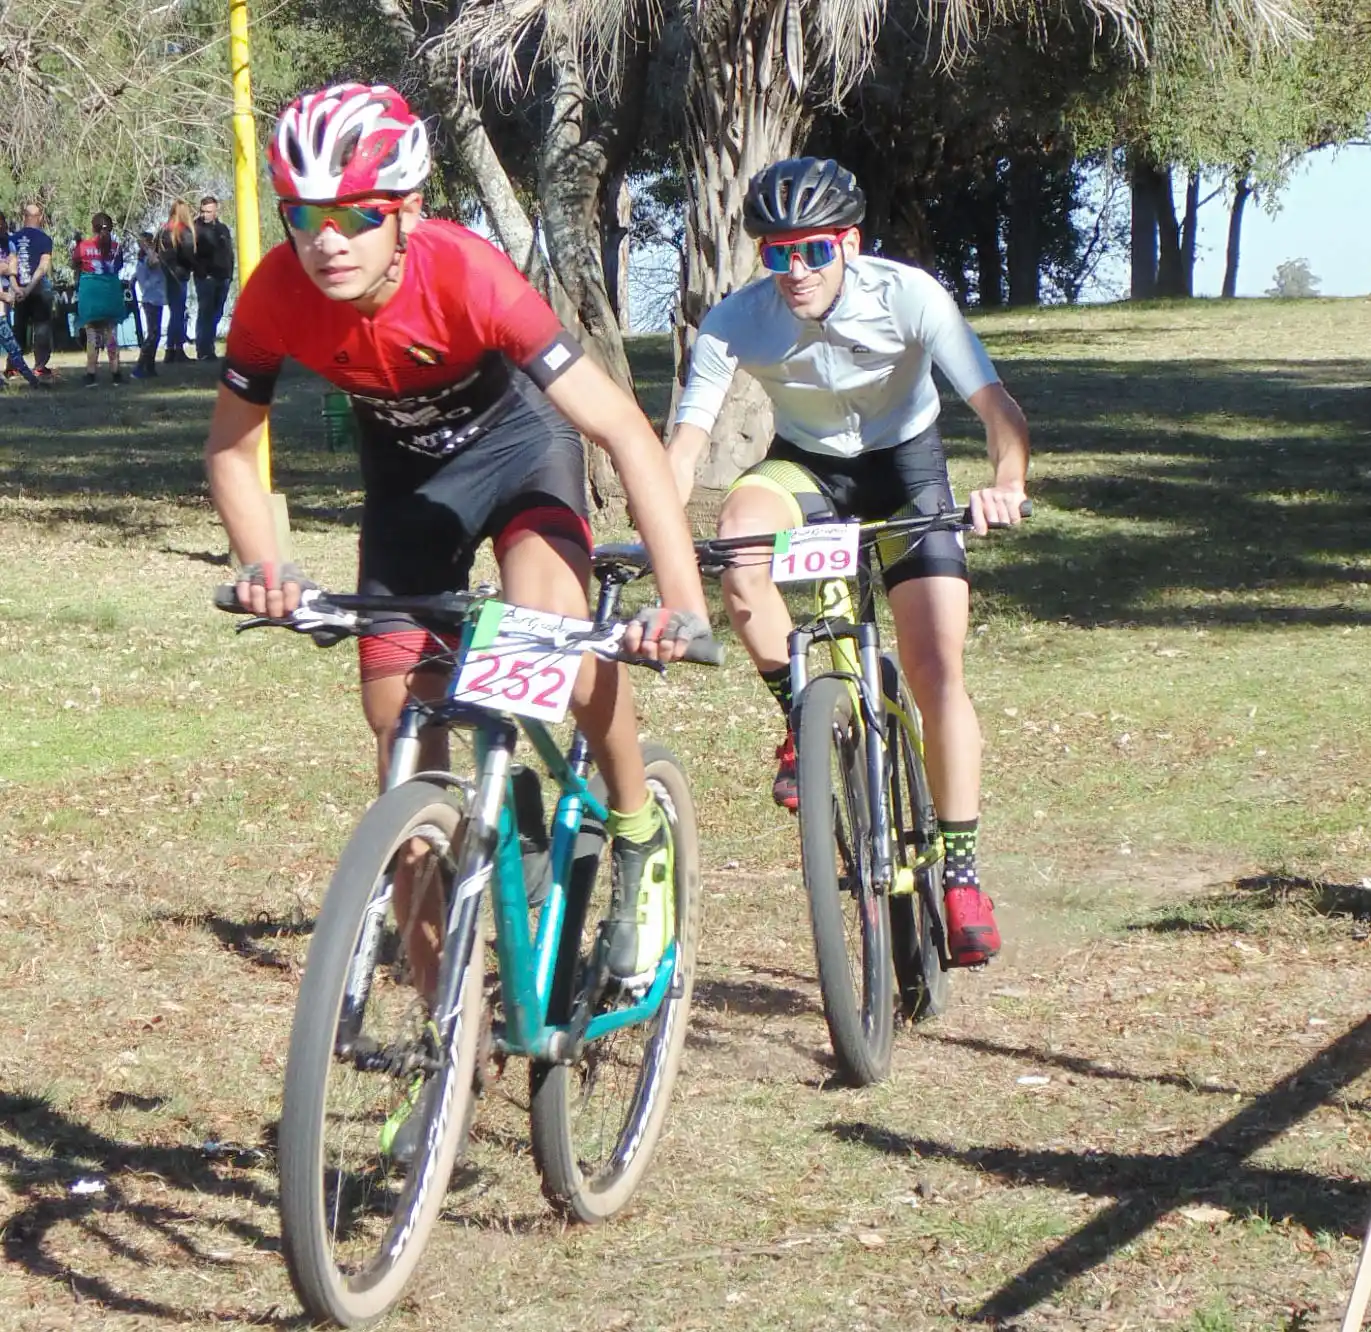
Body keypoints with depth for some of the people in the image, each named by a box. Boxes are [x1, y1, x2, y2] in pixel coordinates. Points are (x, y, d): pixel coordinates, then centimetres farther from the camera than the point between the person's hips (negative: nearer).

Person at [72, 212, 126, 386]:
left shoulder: (83, 246, -6)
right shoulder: (116, 247, -1)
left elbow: (74, 266, 8)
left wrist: (75, 246, 20)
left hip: (90, 294, -2)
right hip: (112, 293, 2)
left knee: (92, 333, 2)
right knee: (112, 333, 9)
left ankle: (91, 375, -3)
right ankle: (115, 374, 9)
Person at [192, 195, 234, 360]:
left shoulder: (223, 229, 15)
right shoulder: (196, 228, -3)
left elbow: (229, 253, 20)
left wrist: (229, 274, 12)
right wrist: (201, 272, -17)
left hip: (222, 278, 6)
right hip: (206, 278, -6)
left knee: (215, 315, 8)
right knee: (205, 314, -8)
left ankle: (209, 350, 13)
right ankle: (203, 351, -8)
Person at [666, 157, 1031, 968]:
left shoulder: (909, 297, -27)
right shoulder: (738, 321, -24)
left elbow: (997, 405, -33)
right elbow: (686, 442, -27)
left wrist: (1007, 483, -54)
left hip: (906, 466, -1)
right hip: (806, 466, 1)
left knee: (937, 673, -12)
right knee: (737, 533, -34)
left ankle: (961, 872, 1)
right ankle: (806, 716, -13)